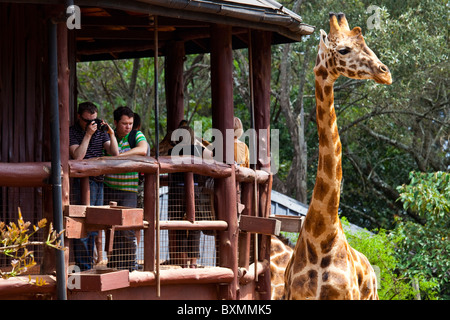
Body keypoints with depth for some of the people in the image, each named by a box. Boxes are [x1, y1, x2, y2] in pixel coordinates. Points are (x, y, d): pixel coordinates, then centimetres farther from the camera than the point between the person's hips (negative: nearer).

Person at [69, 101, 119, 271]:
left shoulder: (100, 132, 13)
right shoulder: (72, 133, -3)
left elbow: (115, 153, 8)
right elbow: (77, 156, -16)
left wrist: (111, 134, -4)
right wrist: (88, 134, -15)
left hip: (99, 180, 6)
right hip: (82, 182, -6)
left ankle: (89, 265, 16)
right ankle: (83, 268, -7)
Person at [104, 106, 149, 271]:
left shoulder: (136, 135, 0)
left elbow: (142, 150, -22)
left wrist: (119, 155, -28)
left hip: (129, 190, -2)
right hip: (109, 190, 2)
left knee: (127, 228, -10)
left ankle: (130, 264, 2)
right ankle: (114, 264, 8)